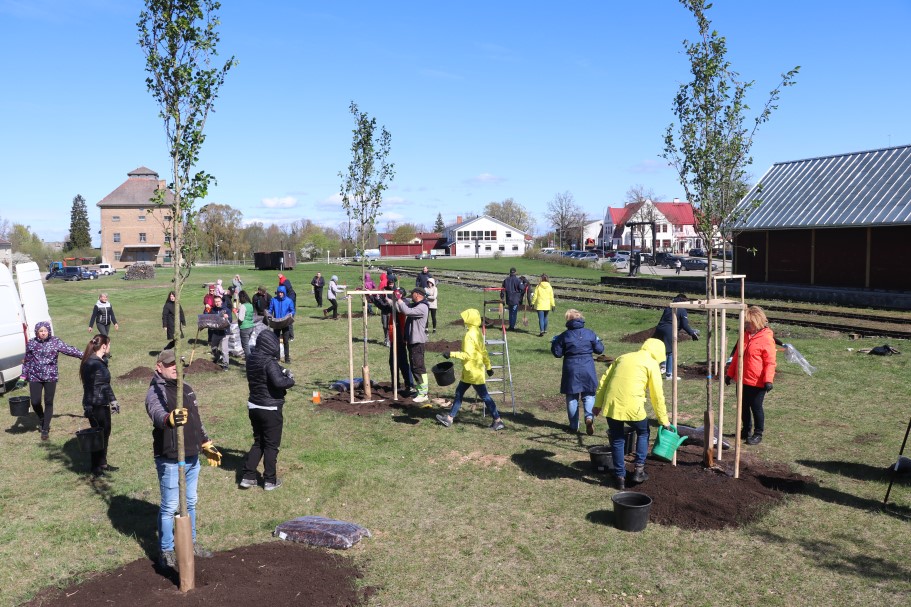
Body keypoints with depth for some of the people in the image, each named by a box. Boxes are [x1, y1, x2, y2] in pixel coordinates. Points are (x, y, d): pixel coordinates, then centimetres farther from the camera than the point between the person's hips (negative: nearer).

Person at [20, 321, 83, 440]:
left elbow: (70, 350, -4)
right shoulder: (31, 343, 1)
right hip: (35, 377, 1)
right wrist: (23, 377, 8)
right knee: (35, 402, 0)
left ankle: (45, 429, 11)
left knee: (49, 403, 0)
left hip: (51, 377, -1)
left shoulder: (56, 342, -5)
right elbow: (27, 361, 10)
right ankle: (41, 420, 32)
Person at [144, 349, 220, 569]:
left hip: (192, 457, 8)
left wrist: (207, 445, 20)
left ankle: (189, 543, 34)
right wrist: (169, 419, -58)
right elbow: (156, 413, -36)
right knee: (170, 506, 1)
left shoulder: (187, 389, 11)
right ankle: (166, 551, 15)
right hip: (170, 460, -8)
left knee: (190, 502, 19)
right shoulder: (155, 392, -13)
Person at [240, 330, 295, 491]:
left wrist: (281, 372, 4)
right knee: (271, 444, 6)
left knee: (258, 442, 19)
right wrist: (290, 380, -12)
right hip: (270, 409, -7)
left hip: (254, 406, 8)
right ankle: (270, 480, 15)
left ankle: (248, 477, 18)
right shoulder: (269, 362, -22)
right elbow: (278, 382, -31)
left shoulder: (252, 360, 4)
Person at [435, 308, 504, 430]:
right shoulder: (477, 332, 8)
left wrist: (451, 354, -24)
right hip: (470, 371, 10)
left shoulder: (470, 335, -21)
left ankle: (497, 421, 6)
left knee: (484, 396, -2)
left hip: (473, 372, -10)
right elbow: (483, 351, 15)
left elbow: (468, 355, -27)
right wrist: (488, 366, 21)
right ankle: (450, 418, 23)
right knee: (459, 392, 15)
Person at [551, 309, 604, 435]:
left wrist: (554, 342, 14)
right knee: (589, 395, 12)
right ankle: (589, 416, -15)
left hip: (571, 370, -1)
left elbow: (557, 353, -2)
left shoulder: (564, 336, -5)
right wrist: (598, 341, 24)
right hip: (588, 369, 1)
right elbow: (599, 350, 4)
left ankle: (574, 426, 15)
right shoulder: (590, 333, -1)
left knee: (571, 397, 11)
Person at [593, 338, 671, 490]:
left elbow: (603, 381, 15)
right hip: (632, 407, -3)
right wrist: (664, 420, 13)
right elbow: (657, 395, 5)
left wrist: (598, 404, 18)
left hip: (611, 405, 3)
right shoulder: (652, 364, 7)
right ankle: (639, 469, 19)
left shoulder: (623, 357, 20)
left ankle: (620, 477, 20)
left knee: (617, 439, 19)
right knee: (643, 433, 24)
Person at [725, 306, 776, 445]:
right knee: (743, 406, 16)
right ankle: (746, 430, 33)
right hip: (742, 380, 7)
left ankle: (758, 434, 19)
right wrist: (730, 374, 18)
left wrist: (768, 380, -23)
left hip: (757, 383, -7)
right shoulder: (745, 335, 8)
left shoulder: (766, 339, -14)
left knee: (756, 407, 4)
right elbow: (736, 356, 15)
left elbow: (770, 362, -15)